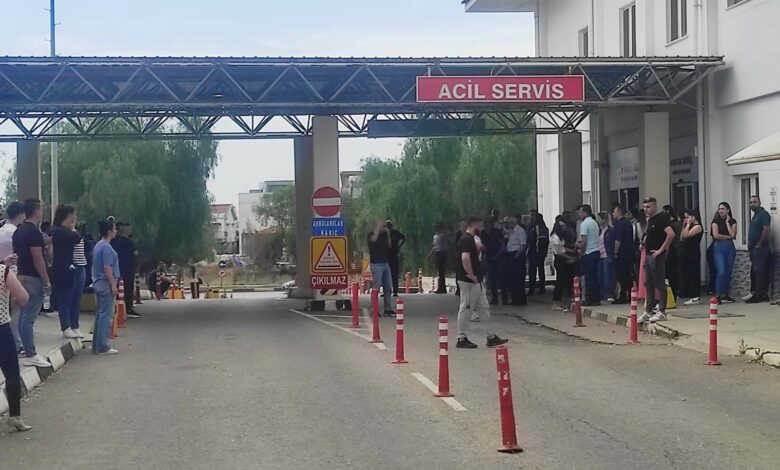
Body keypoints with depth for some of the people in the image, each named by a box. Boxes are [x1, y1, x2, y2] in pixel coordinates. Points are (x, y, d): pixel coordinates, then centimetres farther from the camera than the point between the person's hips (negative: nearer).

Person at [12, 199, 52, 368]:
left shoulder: (18, 231, 12)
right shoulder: (34, 232, -16)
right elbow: (37, 258, -19)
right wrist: (47, 280, -15)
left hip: (22, 276, 9)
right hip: (33, 279, -9)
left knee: (24, 316, 12)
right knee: (29, 317, -8)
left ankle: (27, 350, 17)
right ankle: (30, 355, -6)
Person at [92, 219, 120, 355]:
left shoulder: (97, 246, 14)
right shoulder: (106, 247, -15)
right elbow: (107, 268, -20)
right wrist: (113, 285, -17)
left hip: (98, 282, 10)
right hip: (106, 283, -10)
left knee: (99, 315, 13)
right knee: (106, 315, -6)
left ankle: (96, 345, 17)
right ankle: (102, 346, -5)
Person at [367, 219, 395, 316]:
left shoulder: (383, 235, 17)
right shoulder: (372, 234, -2)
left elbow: (389, 246, 13)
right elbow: (373, 240, -25)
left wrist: (388, 234, 5)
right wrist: (378, 229, -15)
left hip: (385, 264, 7)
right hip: (376, 264, -7)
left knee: (388, 287, 5)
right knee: (376, 287, -11)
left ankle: (388, 309, 9)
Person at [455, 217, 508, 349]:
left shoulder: (470, 239, 15)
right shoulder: (466, 239, -17)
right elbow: (465, 258, -30)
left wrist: (478, 248, 13)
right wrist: (471, 275, -24)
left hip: (476, 281, 10)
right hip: (469, 282, -10)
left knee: (483, 309, 12)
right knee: (466, 310, -2)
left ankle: (491, 337, 16)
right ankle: (462, 339, 5)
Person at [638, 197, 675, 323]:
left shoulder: (662, 217, -14)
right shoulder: (650, 219, 15)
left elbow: (671, 234, -26)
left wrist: (661, 249, -22)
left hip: (657, 256, -10)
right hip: (648, 255, 10)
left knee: (659, 284, -5)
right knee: (648, 284, 12)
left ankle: (662, 312, -1)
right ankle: (649, 311, 19)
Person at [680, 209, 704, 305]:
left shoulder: (698, 227, -9)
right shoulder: (690, 227, 17)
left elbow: (686, 235, -20)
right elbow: (681, 238, 14)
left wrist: (688, 224, -8)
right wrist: (684, 226, 13)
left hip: (693, 253, -9)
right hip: (686, 253, 9)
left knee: (693, 274, -8)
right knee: (687, 274, 9)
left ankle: (696, 297, -6)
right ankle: (692, 296, 13)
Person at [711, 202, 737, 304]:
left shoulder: (732, 221, 8)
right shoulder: (716, 221, 2)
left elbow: (732, 234, -7)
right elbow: (716, 235, -9)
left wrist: (727, 222, -3)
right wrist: (728, 236, -4)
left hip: (730, 247, 3)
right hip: (719, 247, -3)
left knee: (728, 272, 5)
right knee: (721, 272, -13)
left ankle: (725, 295, 13)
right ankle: (718, 295, -13)